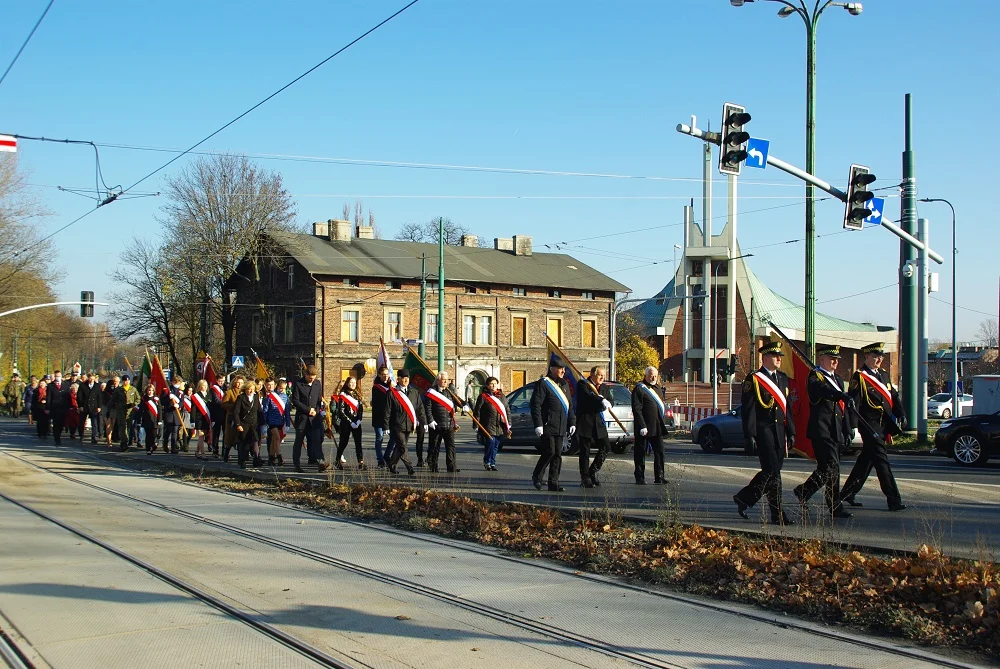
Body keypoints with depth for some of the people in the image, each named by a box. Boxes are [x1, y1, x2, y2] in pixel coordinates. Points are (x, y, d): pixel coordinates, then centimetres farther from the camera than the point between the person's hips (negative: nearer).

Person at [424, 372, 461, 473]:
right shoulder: (431, 392, -3)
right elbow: (427, 408, -8)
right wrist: (430, 421, -15)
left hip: (449, 425, 4)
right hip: (436, 425, -4)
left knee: (451, 446, -2)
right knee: (434, 446, 6)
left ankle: (452, 467, -1)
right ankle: (432, 467, 16)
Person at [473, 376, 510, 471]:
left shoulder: (502, 396, 14)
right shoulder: (483, 396, -1)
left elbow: (507, 410, 17)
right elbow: (476, 411, -1)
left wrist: (508, 425, 11)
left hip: (500, 427, 5)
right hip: (488, 427, -5)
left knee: (496, 445, 8)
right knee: (490, 443, -10)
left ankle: (492, 463, 18)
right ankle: (487, 462, 7)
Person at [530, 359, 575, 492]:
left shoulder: (564, 384, 18)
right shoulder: (543, 383, -7)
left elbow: (569, 405, 24)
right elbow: (536, 405, -12)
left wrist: (572, 422, 16)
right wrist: (538, 425, -17)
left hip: (560, 427, 7)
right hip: (548, 426, -7)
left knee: (557, 454, 5)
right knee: (549, 452, -11)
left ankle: (553, 483, 9)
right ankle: (536, 476, 9)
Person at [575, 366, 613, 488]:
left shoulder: (605, 388, 15)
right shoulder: (582, 384, -4)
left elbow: (610, 403, 7)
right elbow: (587, 396, -22)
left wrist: (605, 402, -16)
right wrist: (601, 401, -32)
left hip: (599, 422, 6)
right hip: (585, 422, -6)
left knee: (606, 447, -1)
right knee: (585, 451, -1)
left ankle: (593, 471, 16)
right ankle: (585, 478, 6)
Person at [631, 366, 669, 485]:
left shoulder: (658, 389, 18)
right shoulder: (639, 389, -6)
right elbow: (636, 409, -13)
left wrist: (663, 423, 14)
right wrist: (642, 426, -18)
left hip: (658, 427, 7)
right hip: (644, 428, -7)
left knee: (659, 452, 5)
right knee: (640, 453, 3)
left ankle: (659, 477, 9)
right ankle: (639, 477, 10)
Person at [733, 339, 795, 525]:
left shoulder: (782, 378, 15)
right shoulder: (754, 380, -7)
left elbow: (786, 407, 19)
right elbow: (748, 410, -10)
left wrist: (791, 432, 14)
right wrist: (750, 436, -15)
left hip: (779, 432, 8)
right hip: (763, 432, -7)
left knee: (770, 472, 10)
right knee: (773, 473, -8)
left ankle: (743, 498, 23)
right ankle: (777, 515, 1)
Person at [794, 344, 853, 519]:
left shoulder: (838, 380, 21)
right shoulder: (815, 376, -6)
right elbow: (821, 389, -30)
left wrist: (847, 430, 17)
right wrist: (841, 395, -47)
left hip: (835, 431, 9)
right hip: (821, 430, -9)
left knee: (827, 468, 7)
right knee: (831, 466, -13)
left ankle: (803, 491, 18)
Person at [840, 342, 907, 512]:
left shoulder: (883, 375, 16)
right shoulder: (859, 377, -8)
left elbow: (894, 396, 19)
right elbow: (853, 403, -15)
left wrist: (901, 414, 3)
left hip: (883, 426, 8)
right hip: (870, 426, -8)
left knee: (866, 461, 14)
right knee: (882, 462, -10)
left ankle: (847, 493, 25)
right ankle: (894, 500, -10)